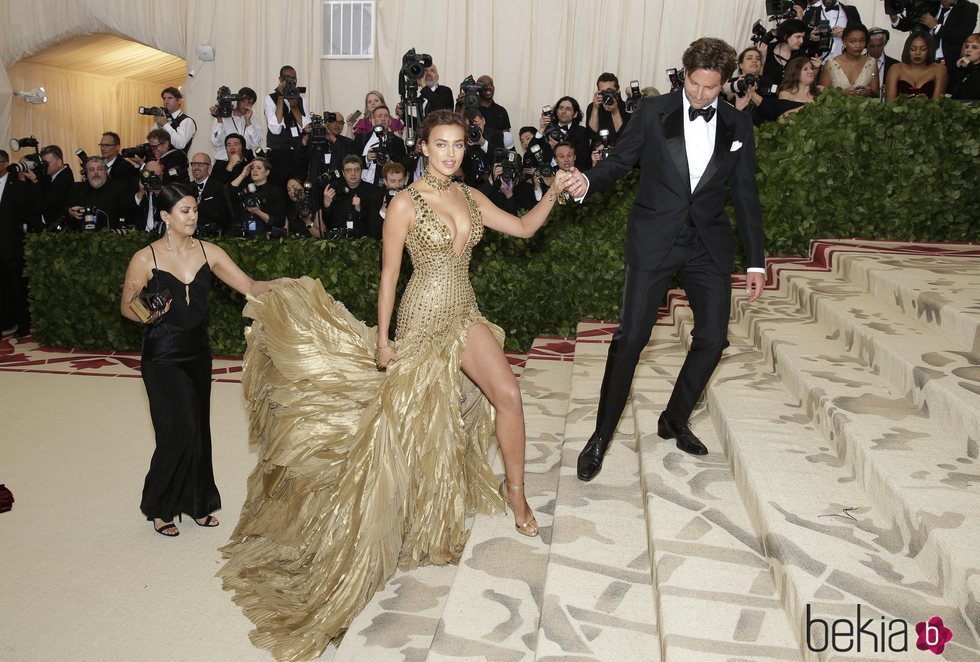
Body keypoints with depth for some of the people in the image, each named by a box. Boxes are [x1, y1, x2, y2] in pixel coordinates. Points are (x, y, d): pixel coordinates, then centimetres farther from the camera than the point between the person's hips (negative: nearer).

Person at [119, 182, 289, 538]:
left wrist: (279, 284, -21)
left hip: (198, 354, 4)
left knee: (198, 428, 10)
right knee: (180, 429, -9)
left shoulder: (208, 252, 0)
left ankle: (196, 502, 27)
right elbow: (126, 307, 0)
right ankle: (159, 506, 13)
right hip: (162, 358, -4)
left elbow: (250, 286, -3)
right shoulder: (145, 259, -9)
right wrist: (146, 314, -21)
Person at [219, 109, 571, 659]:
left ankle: (515, 490, 17)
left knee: (508, 395, -3)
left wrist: (556, 191, -5)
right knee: (414, 420, 3)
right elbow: (389, 273, -9)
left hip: (465, 315, 6)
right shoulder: (406, 204, -11)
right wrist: (382, 338, -8)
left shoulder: (470, 197, 6)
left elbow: (525, 228, 9)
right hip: (423, 320, -5)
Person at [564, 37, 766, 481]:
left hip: (709, 243, 4)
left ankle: (675, 421, 25)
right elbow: (620, 161, 0)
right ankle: (601, 436, 5)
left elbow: (745, 196, 9)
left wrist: (756, 261, 6)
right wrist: (588, 181, -23)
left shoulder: (738, 127, 7)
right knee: (630, 337, -7)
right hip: (654, 239, -3)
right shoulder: (653, 112, 0)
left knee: (713, 337, 3)